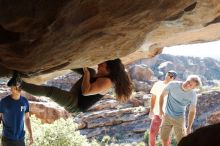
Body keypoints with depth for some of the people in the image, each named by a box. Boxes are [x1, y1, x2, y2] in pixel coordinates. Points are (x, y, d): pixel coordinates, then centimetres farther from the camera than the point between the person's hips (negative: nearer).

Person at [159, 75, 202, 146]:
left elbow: (192, 111, -7)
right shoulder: (173, 85, -17)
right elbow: (162, 95, -2)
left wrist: (189, 127, -10)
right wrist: (160, 110, -7)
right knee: (164, 138, 7)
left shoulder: (193, 95, -18)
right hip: (167, 116, 2)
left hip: (179, 119, -1)